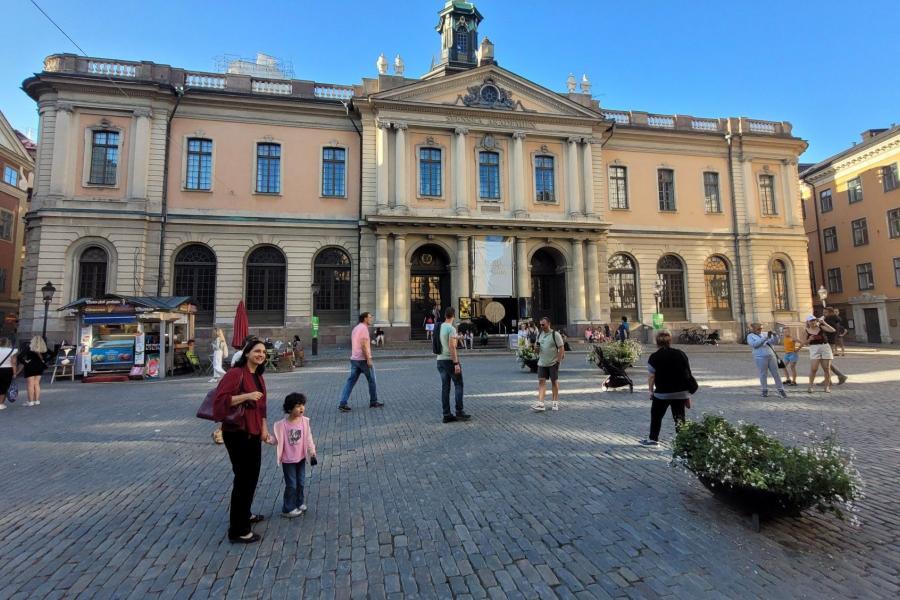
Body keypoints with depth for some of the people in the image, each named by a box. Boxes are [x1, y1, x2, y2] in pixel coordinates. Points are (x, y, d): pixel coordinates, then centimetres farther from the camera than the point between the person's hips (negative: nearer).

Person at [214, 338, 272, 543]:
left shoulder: (259, 377, 11)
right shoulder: (235, 373, -16)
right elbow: (220, 399, -24)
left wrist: (264, 428, 11)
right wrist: (246, 396, -29)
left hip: (253, 433, 9)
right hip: (237, 433, -9)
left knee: (252, 476, 22)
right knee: (243, 478, -1)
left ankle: (244, 514, 43)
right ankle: (238, 531, 13)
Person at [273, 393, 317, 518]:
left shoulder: (304, 421, -8)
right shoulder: (282, 424, -19)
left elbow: (308, 438, 0)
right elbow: (277, 440, -14)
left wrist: (312, 453, 3)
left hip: (301, 457, 4)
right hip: (288, 460, -4)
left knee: (300, 482, 17)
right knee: (291, 485, 4)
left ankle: (299, 503, 38)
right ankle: (288, 509, 22)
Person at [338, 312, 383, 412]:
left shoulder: (355, 328, 16)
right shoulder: (364, 328, -12)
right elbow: (364, 345, -20)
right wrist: (368, 359, -21)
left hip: (354, 359, 8)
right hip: (363, 359, -8)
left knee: (351, 381, 5)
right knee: (371, 380, 7)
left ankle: (343, 404, -1)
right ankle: (373, 402, 18)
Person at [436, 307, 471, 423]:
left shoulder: (439, 327, 11)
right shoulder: (451, 328, -14)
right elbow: (452, 346, -21)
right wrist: (456, 363, -21)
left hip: (440, 360, 8)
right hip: (450, 360, -8)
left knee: (445, 387, 7)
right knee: (458, 385, 3)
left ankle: (447, 415, 9)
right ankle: (459, 412, 3)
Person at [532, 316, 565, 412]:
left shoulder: (555, 334, -8)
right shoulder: (539, 335, 10)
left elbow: (561, 348, -10)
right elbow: (537, 347, 20)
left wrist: (558, 360, -16)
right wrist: (536, 348, -5)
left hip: (553, 363, -5)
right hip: (542, 363, 5)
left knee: (554, 382, 7)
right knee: (541, 382, -3)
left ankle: (555, 402, 20)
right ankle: (540, 404, -7)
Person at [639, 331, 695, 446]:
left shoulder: (654, 357, -10)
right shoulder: (681, 354, 3)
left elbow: (651, 377, -11)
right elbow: (688, 373, 6)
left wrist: (651, 391, 2)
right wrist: (687, 395, 13)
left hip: (662, 393, -3)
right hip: (681, 393, 4)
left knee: (656, 415, 13)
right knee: (679, 417, 10)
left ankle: (653, 439, 23)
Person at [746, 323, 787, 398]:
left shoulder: (765, 334, 15)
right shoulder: (750, 336, 4)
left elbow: (774, 341, 12)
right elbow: (754, 344, -13)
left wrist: (774, 335, -7)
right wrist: (765, 339, -16)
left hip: (771, 356, 4)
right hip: (760, 357, -4)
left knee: (776, 374, 5)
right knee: (763, 375, 1)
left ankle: (781, 390, 12)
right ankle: (764, 390, 11)